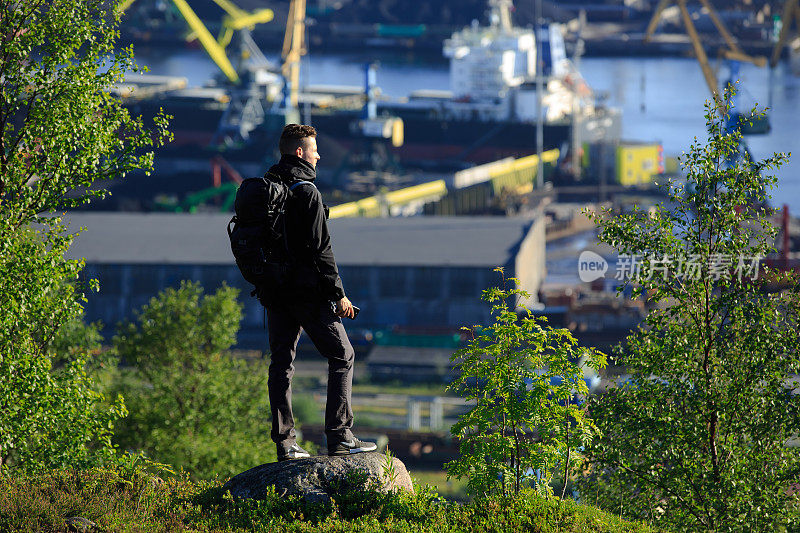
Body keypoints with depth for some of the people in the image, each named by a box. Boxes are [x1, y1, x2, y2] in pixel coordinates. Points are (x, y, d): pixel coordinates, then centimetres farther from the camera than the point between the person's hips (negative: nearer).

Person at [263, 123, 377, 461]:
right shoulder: (306, 191, -14)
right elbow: (319, 248, -17)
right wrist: (338, 294, -14)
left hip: (274, 291, 7)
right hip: (307, 290, -7)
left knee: (281, 363, 8)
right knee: (342, 356, 2)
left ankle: (284, 442, 6)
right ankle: (339, 436, -3)